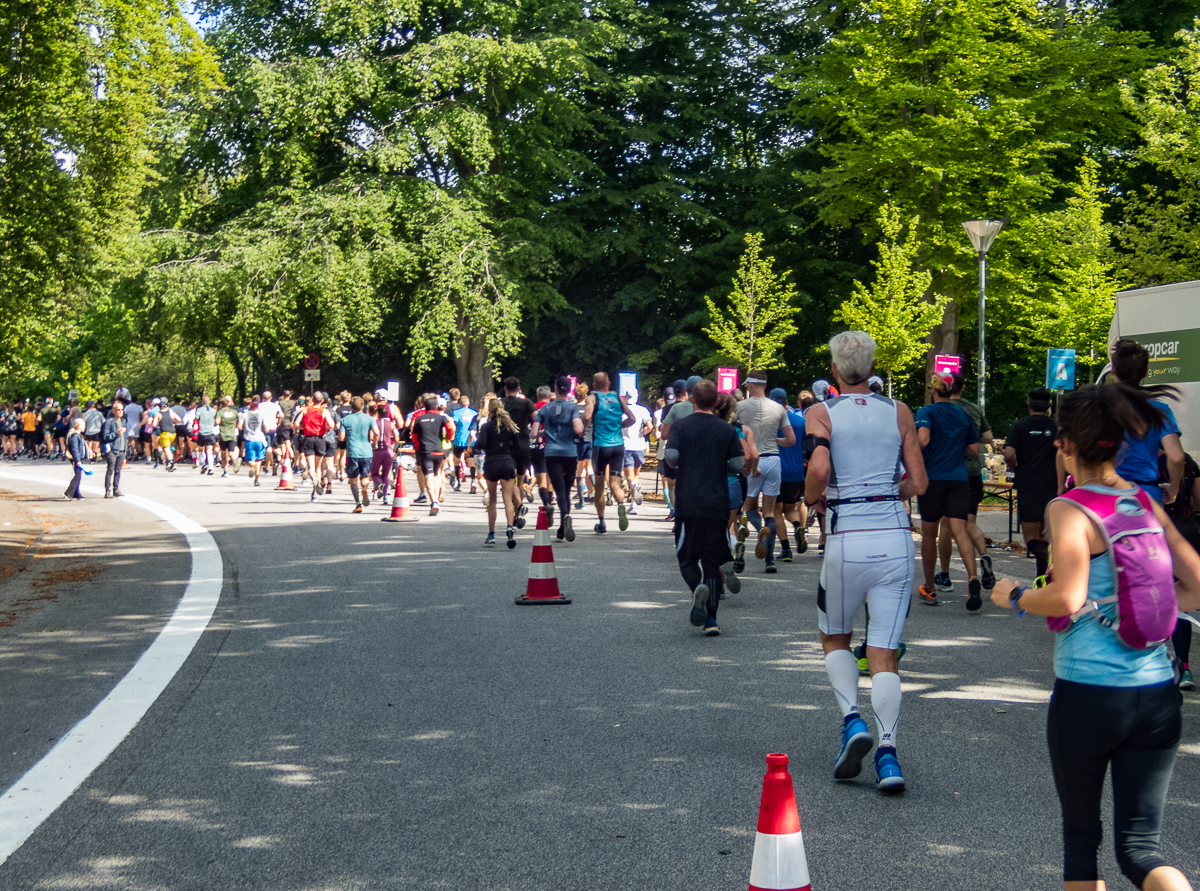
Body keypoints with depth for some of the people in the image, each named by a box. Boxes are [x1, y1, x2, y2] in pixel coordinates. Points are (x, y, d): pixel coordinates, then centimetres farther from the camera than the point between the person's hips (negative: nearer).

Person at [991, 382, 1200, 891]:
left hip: (1088, 692, -5)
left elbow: (1066, 598, -23)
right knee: (1140, 846, 7)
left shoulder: (1069, 510, -10)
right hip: (1158, 695, 5)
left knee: (1080, 834, 15)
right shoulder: (1147, 504, 7)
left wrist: (1015, 596, -5)